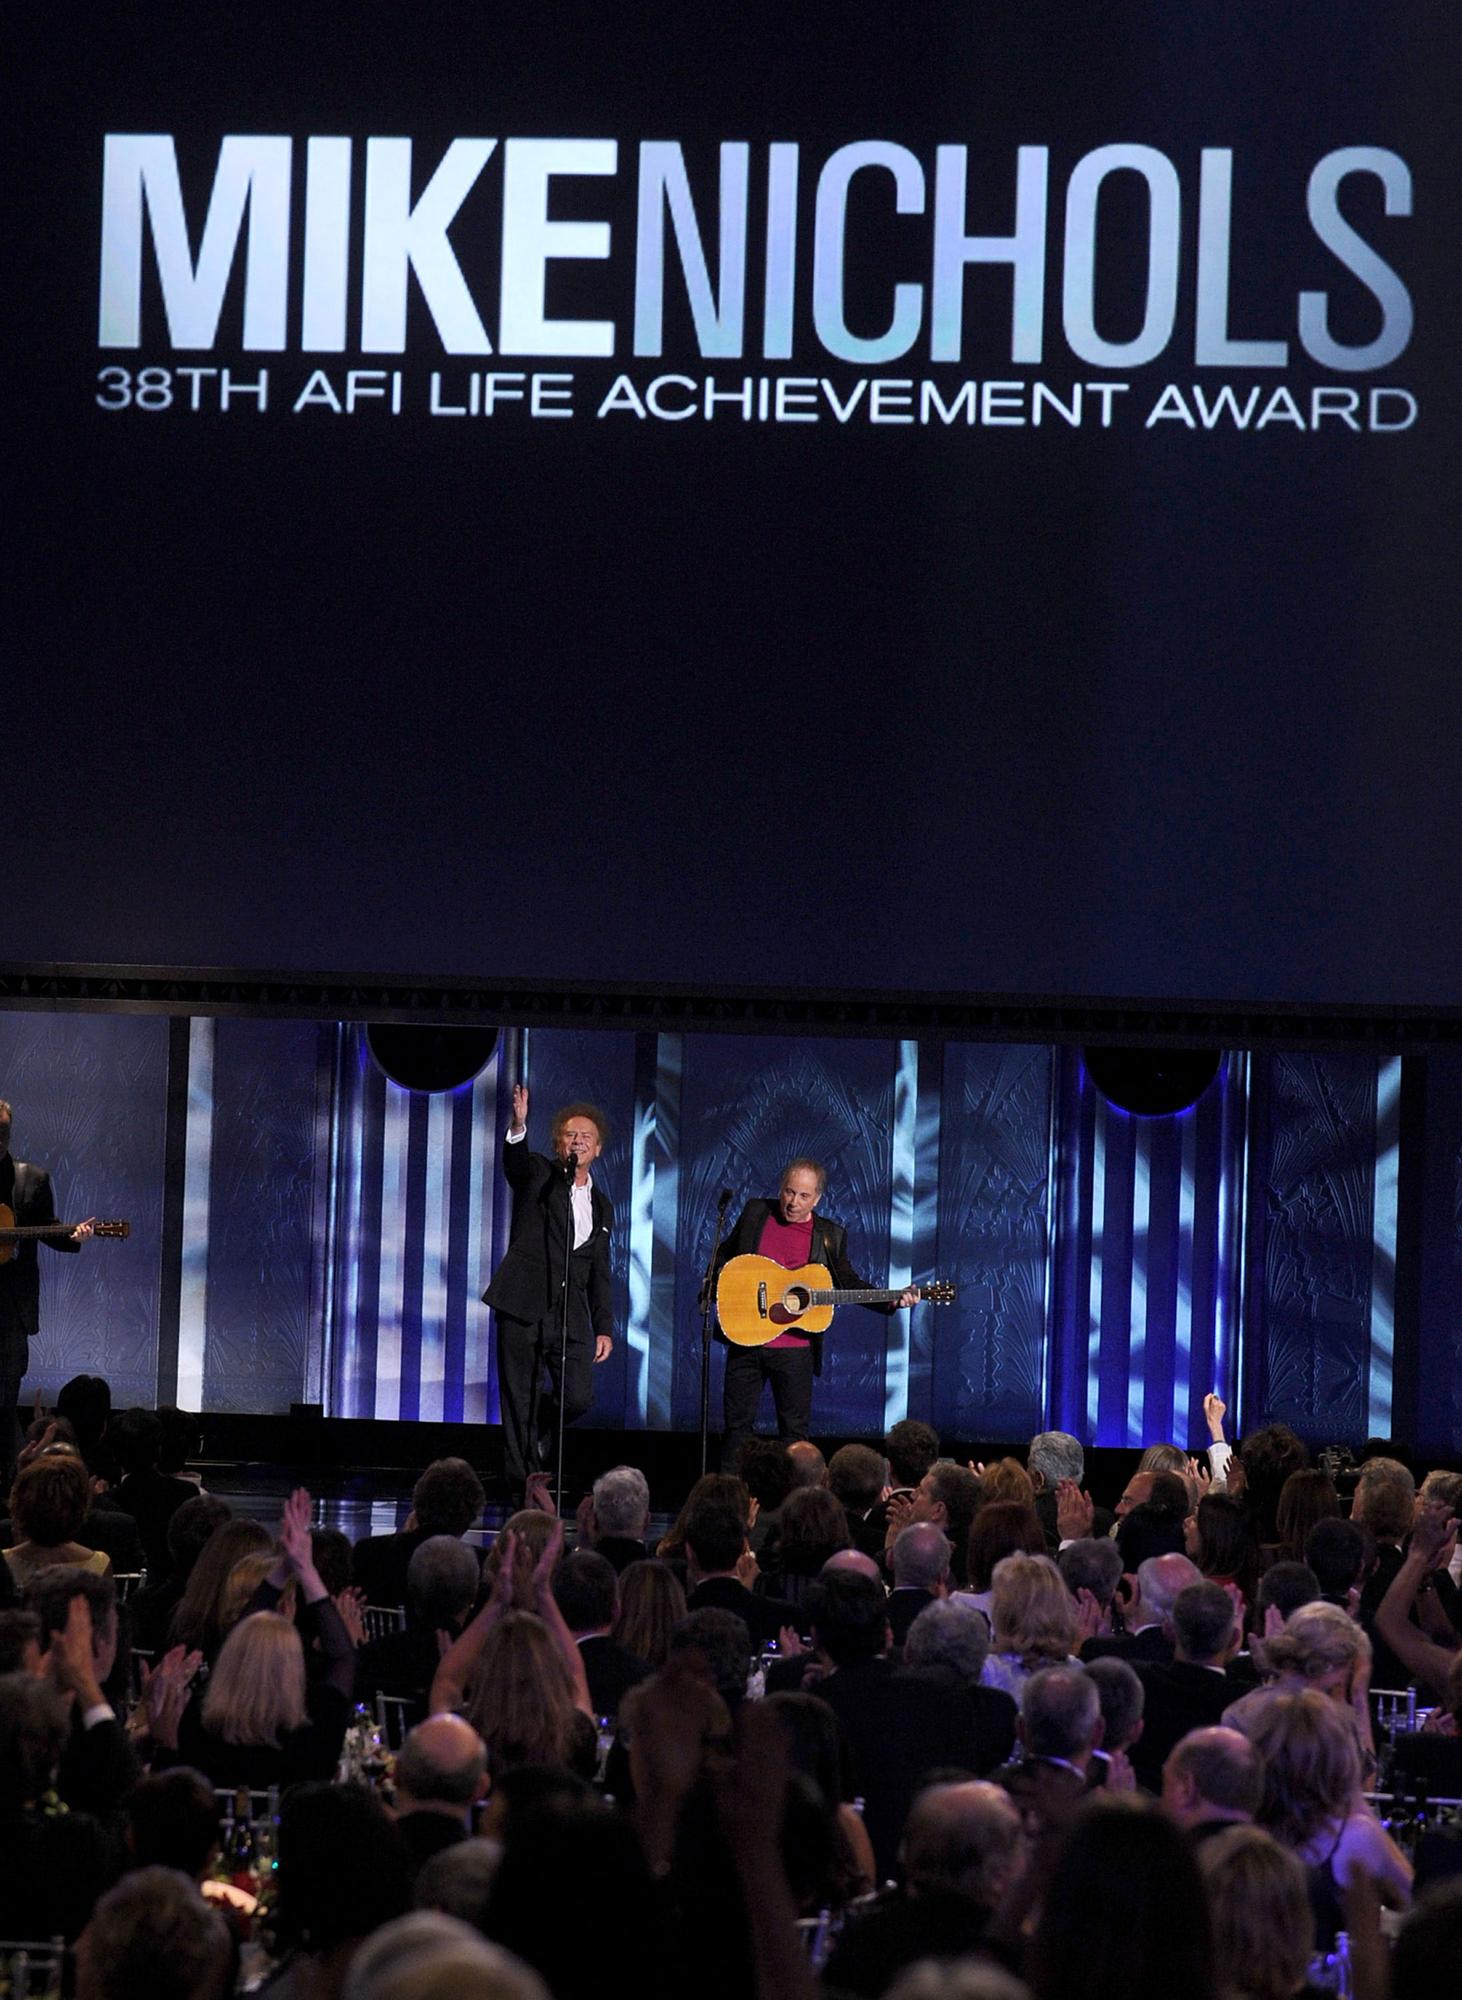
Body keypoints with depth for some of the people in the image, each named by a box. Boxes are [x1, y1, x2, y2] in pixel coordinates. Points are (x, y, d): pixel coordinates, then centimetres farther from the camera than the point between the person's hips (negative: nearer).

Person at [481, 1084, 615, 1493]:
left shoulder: (601, 1207, 19)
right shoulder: (538, 1175, 6)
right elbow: (515, 1162, -19)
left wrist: (604, 1328, 12)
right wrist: (518, 1127, -40)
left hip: (571, 1311, 4)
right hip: (524, 1303, -4)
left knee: (579, 1397, -8)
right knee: (521, 1401, -4)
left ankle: (537, 1434, 22)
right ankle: (523, 1482, 2)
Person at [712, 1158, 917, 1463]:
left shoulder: (830, 1235, 4)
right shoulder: (755, 1213, 6)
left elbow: (848, 1282, 6)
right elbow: (724, 1253, 17)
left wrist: (891, 1301, -7)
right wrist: (723, 1273, -4)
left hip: (795, 1350, -1)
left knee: (794, 1432, 2)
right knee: (737, 1426, 6)